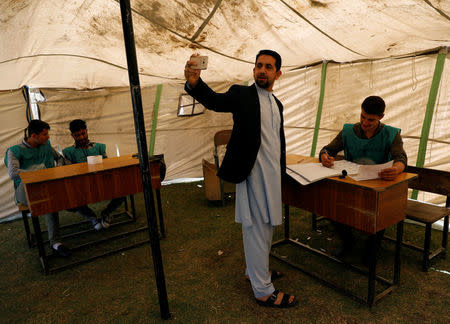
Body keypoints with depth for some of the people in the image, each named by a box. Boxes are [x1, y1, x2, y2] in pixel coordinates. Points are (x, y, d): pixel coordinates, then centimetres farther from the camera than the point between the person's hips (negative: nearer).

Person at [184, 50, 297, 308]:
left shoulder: (276, 104, 15)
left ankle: (256, 268, 40)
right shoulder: (243, 95, -6)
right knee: (256, 231, 0)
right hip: (253, 174, -8)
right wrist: (194, 82, -45)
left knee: (267, 226, 19)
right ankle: (263, 291, 13)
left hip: (273, 175, 8)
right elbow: (214, 100, -25)